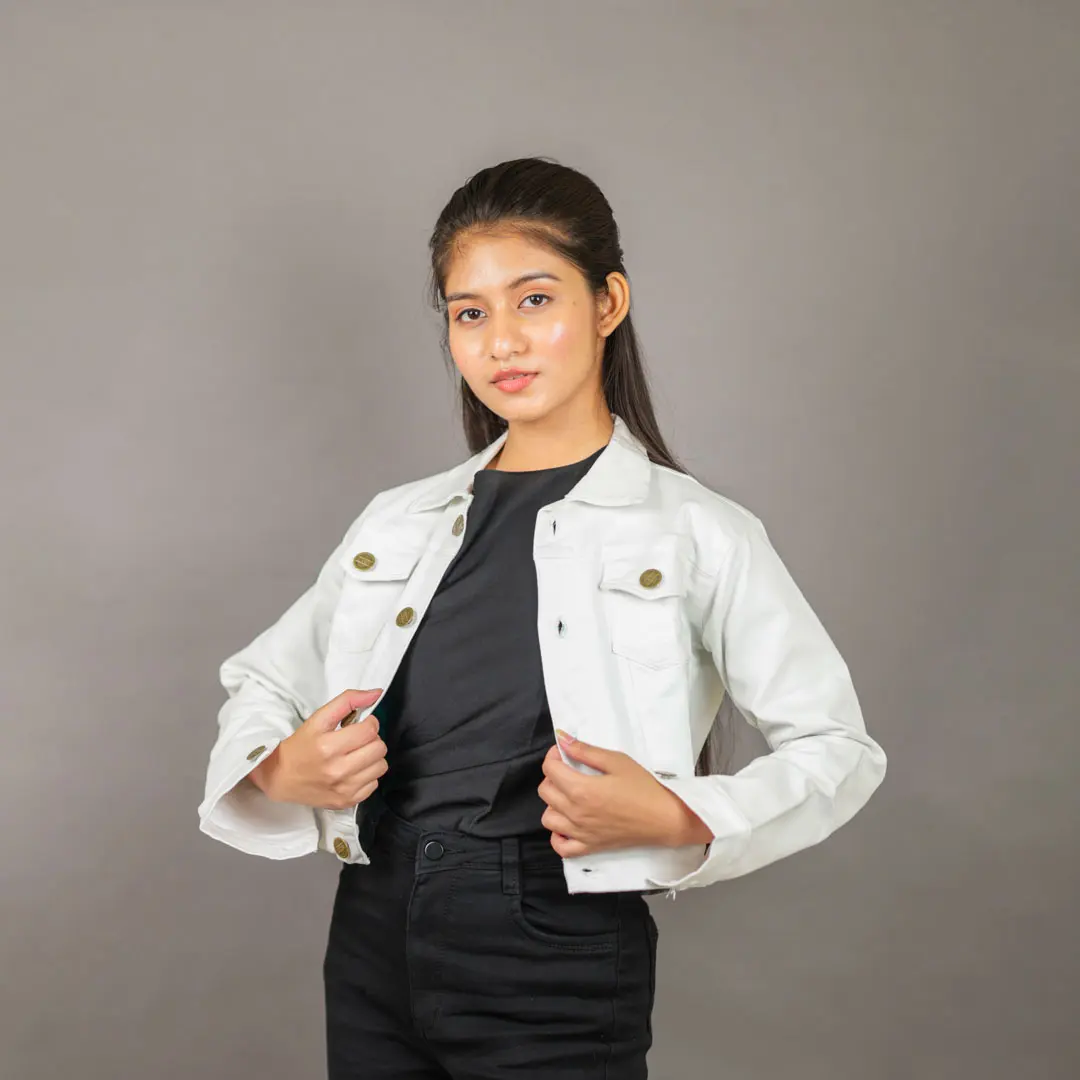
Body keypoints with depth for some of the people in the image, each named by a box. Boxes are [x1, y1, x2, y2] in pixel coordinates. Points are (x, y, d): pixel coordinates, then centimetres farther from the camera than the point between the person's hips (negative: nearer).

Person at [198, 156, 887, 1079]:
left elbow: (839, 748, -5)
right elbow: (260, 681, 17)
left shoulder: (695, 533, -4)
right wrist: (278, 772, -4)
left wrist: (674, 820, -20)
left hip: (559, 966, -4)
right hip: (374, 940, 4)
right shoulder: (398, 522, 9)